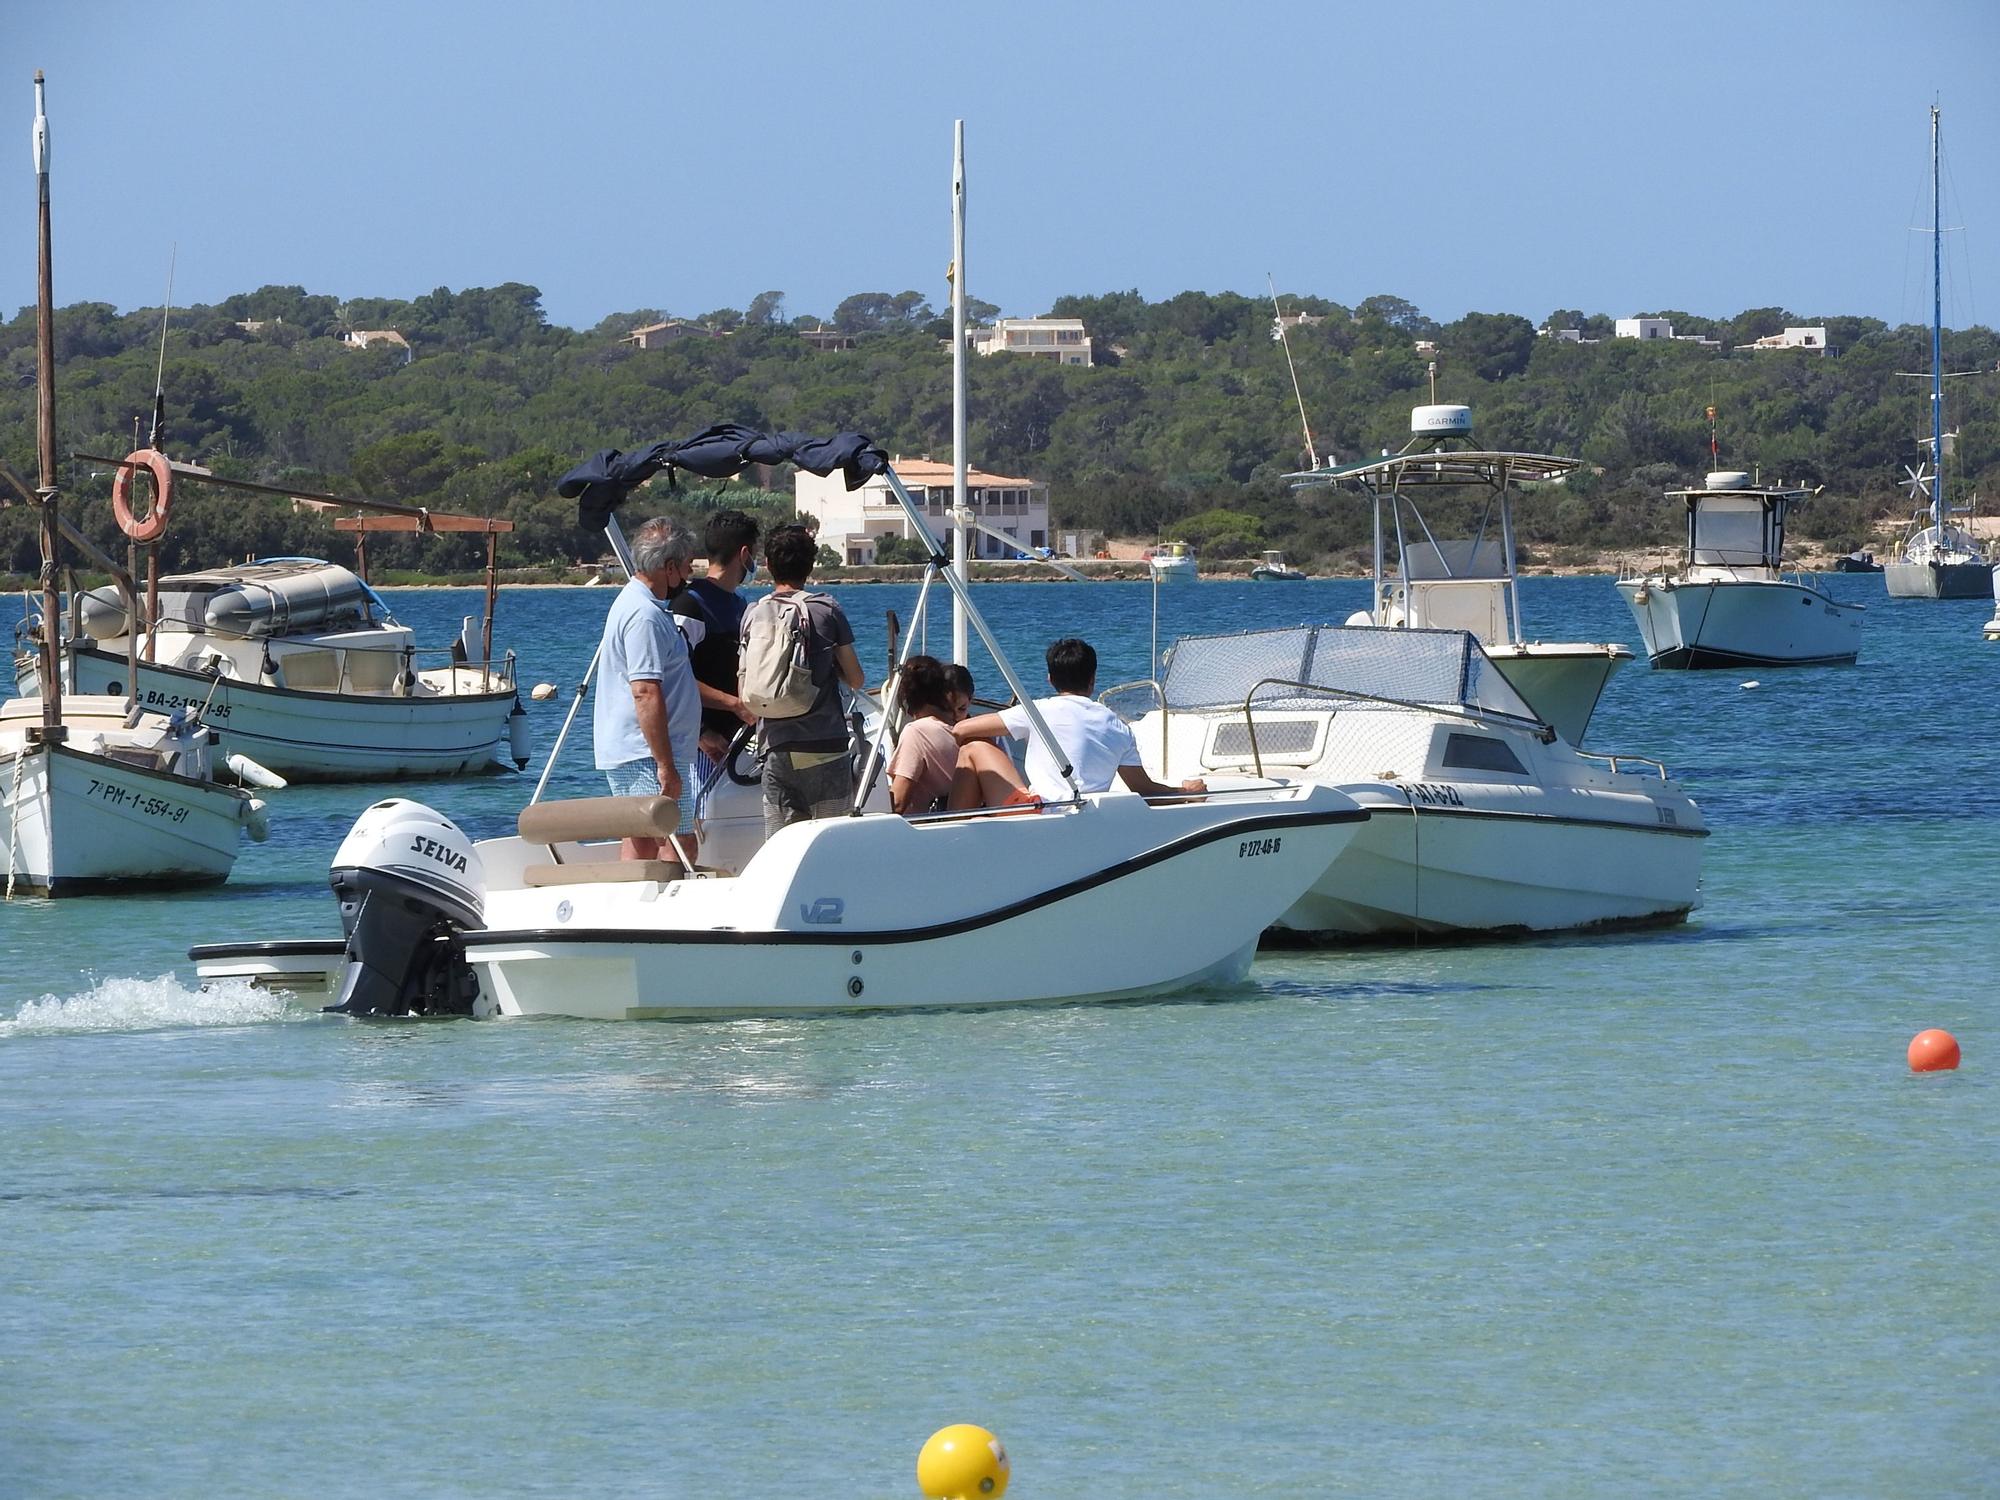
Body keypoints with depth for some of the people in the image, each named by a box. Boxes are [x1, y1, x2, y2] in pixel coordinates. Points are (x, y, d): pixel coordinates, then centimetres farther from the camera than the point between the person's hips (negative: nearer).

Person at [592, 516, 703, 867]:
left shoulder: (633, 601, 17)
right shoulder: (645, 617, -18)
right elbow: (646, 693, -25)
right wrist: (666, 767, -26)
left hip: (625, 753, 11)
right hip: (644, 756, -11)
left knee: (641, 846, 10)